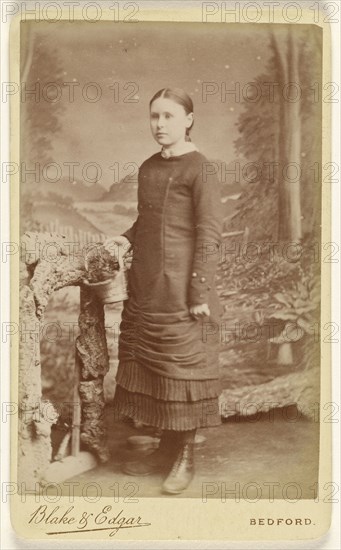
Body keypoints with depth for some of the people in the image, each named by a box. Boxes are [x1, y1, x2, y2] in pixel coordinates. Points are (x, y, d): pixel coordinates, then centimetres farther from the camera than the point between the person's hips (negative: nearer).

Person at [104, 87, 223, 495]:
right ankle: (166, 447, 26)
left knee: (183, 369, 2)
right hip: (144, 289, 7)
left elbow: (208, 235, -12)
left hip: (180, 292, -7)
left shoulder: (199, 170, -9)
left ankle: (185, 457, 16)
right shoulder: (148, 168, 13)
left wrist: (199, 293, -16)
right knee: (146, 365, 12)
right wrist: (127, 240, 3)